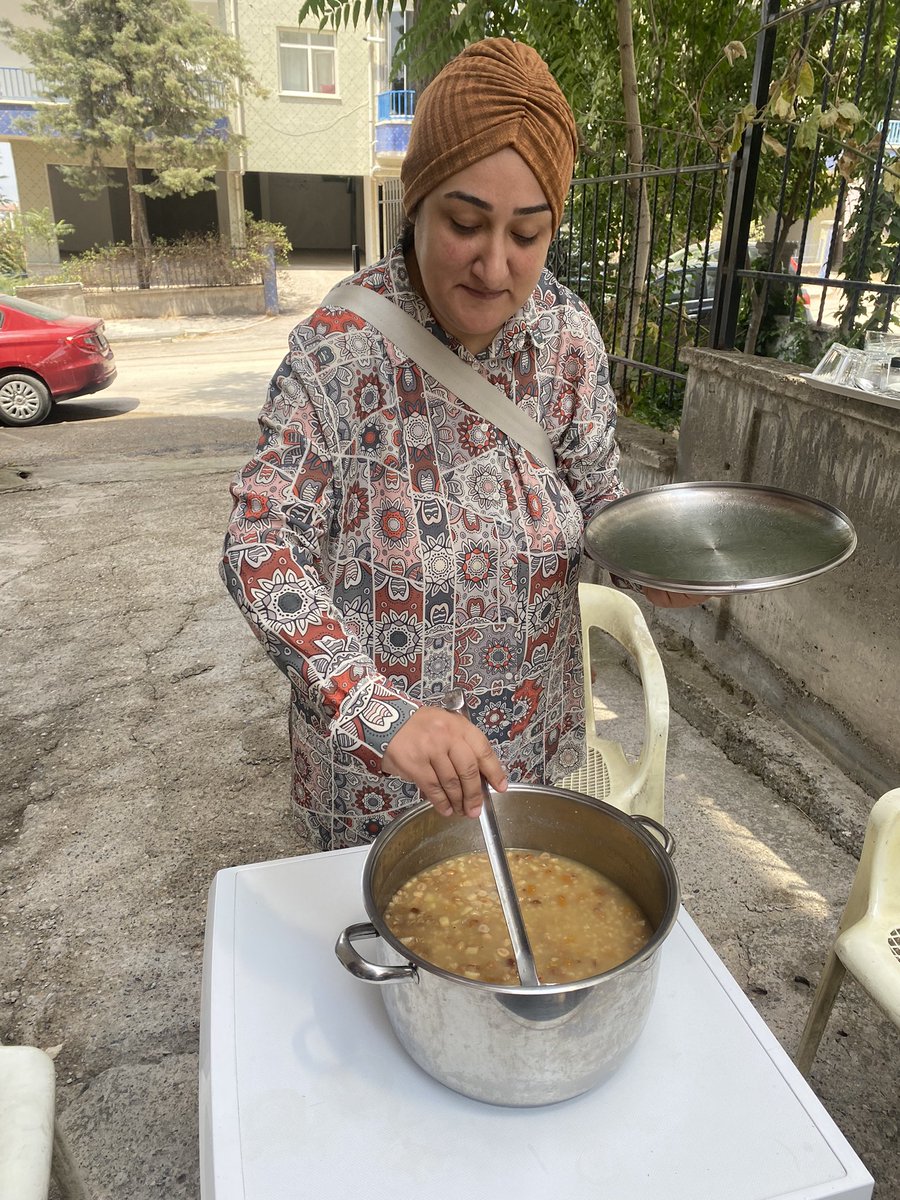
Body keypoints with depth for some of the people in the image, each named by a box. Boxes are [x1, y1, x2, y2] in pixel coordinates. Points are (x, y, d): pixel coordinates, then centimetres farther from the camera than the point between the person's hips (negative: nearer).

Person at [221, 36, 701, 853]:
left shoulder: (567, 338, -10)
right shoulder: (338, 348, -22)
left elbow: (596, 496, 2)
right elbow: (261, 546, -25)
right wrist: (380, 711, -37)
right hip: (367, 730, -2)